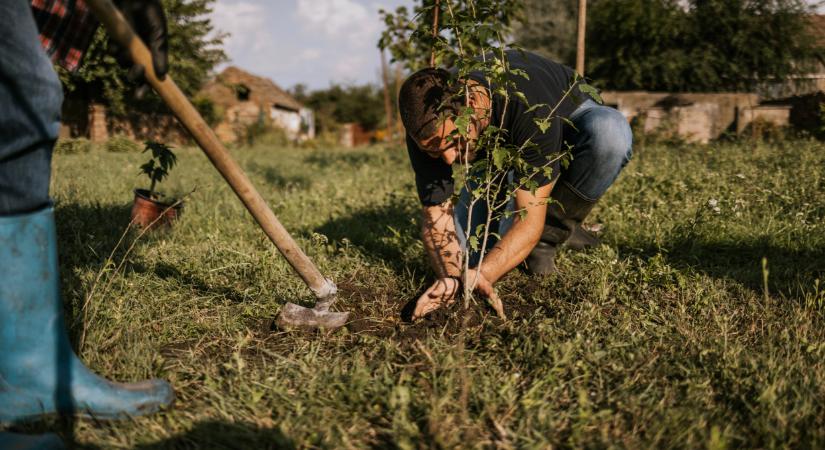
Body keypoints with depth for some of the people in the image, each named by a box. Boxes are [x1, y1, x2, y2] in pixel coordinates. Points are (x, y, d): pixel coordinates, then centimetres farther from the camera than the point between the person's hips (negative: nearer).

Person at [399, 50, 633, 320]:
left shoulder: (530, 108, -44)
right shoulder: (427, 129, -31)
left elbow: (529, 222, -41)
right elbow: (436, 216, -26)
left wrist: (481, 275, -55)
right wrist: (451, 277, -44)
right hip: (500, 149, 3)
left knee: (611, 132, -40)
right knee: (469, 253, -12)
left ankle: (550, 235, -16)